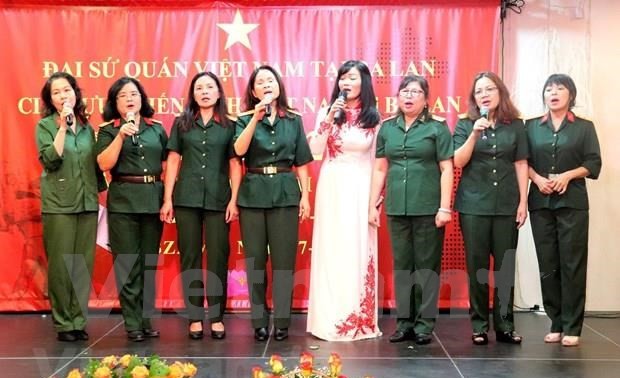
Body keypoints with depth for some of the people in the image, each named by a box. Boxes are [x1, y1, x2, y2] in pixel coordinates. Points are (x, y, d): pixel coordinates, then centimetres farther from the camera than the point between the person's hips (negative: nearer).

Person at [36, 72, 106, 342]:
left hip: (88, 203, 4)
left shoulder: (87, 127, 12)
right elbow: (50, 160, -14)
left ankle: (79, 320, 13)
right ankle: (63, 322, 8)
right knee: (60, 266, -2)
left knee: (84, 265, 5)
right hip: (58, 205, -4)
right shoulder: (45, 125, 0)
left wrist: (99, 190, 13)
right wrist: (63, 126, -16)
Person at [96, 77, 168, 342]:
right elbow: (104, 164, -8)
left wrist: (169, 197, 4)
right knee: (128, 264, -1)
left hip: (153, 199, 3)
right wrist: (121, 136, -17)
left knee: (149, 263, 7)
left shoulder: (157, 129, 11)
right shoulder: (108, 131, 4)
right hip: (123, 201, -2)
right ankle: (132, 323, 5)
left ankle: (146, 319, 16)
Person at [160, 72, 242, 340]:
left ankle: (216, 317, 9)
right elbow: (173, 161, 6)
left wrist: (234, 200, -5)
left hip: (218, 199, -1)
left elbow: (235, 165, 3)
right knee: (190, 257, 3)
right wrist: (167, 199, 0)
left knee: (218, 257, 1)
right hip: (186, 198, 1)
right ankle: (195, 317, 11)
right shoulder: (181, 123, 9)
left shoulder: (229, 126, 6)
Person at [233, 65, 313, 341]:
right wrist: (256, 117, -17)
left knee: (284, 259, 0)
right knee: (255, 259, 3)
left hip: (285, 193, 0)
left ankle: (282, 321, 9)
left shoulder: (294, 121, 10)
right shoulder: (245, 119, 7)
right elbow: (239, 150, -12)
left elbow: (301, 162, 9)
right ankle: (259, 322, 13)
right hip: (253, 193, 0)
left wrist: (305, 196, 3)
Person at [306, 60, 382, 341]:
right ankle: (329, 318, 7)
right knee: (331, 249, 1)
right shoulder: (328, 113, 5)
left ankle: (359, 319, 11)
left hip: (360, 189, 0)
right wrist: (330, 117, -15)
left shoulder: (373, 118, 4)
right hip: (332, 188, 0)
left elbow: (377, 160, 7)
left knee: (358, 250, 2)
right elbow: (314, 150, -6)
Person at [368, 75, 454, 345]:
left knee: (427, 265, 3)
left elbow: (446, 169, -3)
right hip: (397, 208, 4)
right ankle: (405, 322, 17)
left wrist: (444, 207, -10)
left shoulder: (437, 127, 1)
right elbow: (380, 169, 12)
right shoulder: (387, 128, 11)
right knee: (401, 264, 9)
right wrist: (373, 205, 7)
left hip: (428, 208, -3)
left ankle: (424, 324, 10)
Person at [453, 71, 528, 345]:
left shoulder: (515, 125, 6)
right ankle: (479, 326, 11)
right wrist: (475, 133, -16)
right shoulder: (465, 125, 4)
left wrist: (523, 202, 1)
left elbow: (521, 164, 6)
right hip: (474, 205, -1)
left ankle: (504, 325, 13)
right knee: (477, 266, 3)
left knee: (505, 266, 4)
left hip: (507, 205, 1)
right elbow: (458, 162, -5)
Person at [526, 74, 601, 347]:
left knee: (572, 263, -4)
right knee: (547, 264, 3)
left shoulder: (584, 127, 6)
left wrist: (567, 176, -14)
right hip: (540, 203, 2)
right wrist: (537, 179, -10)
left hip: (572, 202, -2)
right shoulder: (532, 126, 12)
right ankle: (556, 324, 12)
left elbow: (593, 164, 0)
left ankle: (572, 327, 1)